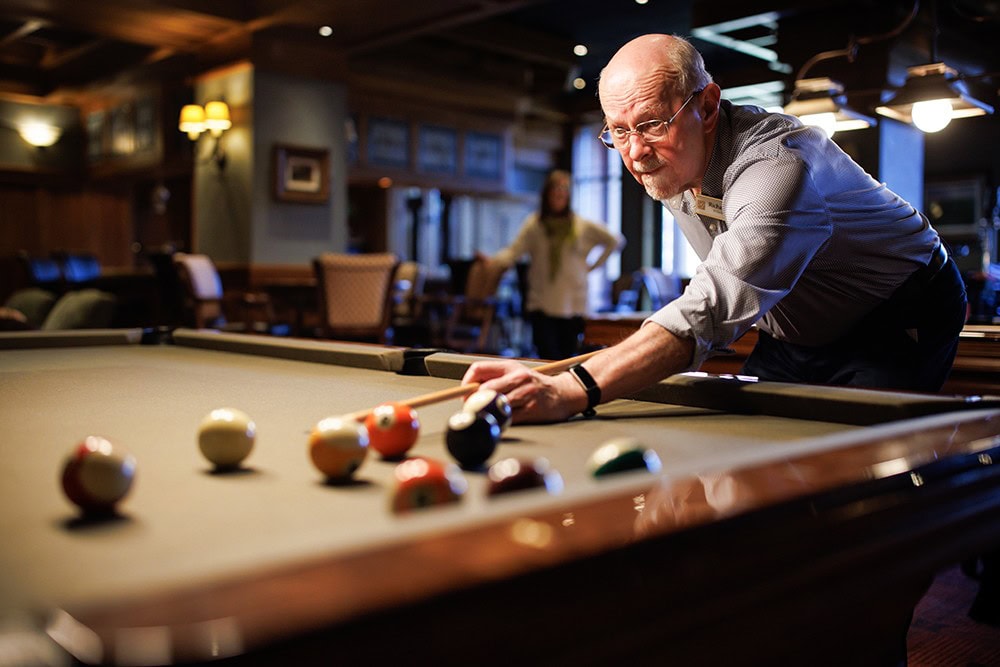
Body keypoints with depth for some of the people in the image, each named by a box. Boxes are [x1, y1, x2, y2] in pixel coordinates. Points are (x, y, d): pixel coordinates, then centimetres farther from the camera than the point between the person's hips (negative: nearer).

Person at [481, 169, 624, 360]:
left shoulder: (583, 226, 6)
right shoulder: (533, 224, 4)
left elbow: (615, 240, 15)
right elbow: (514, 251, -5)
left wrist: (594, 265, 9)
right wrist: (493, 260, -23)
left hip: (572, 306, 1)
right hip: (542, 306, -1)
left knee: (567, 357, 2)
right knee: (548, 360, -10)